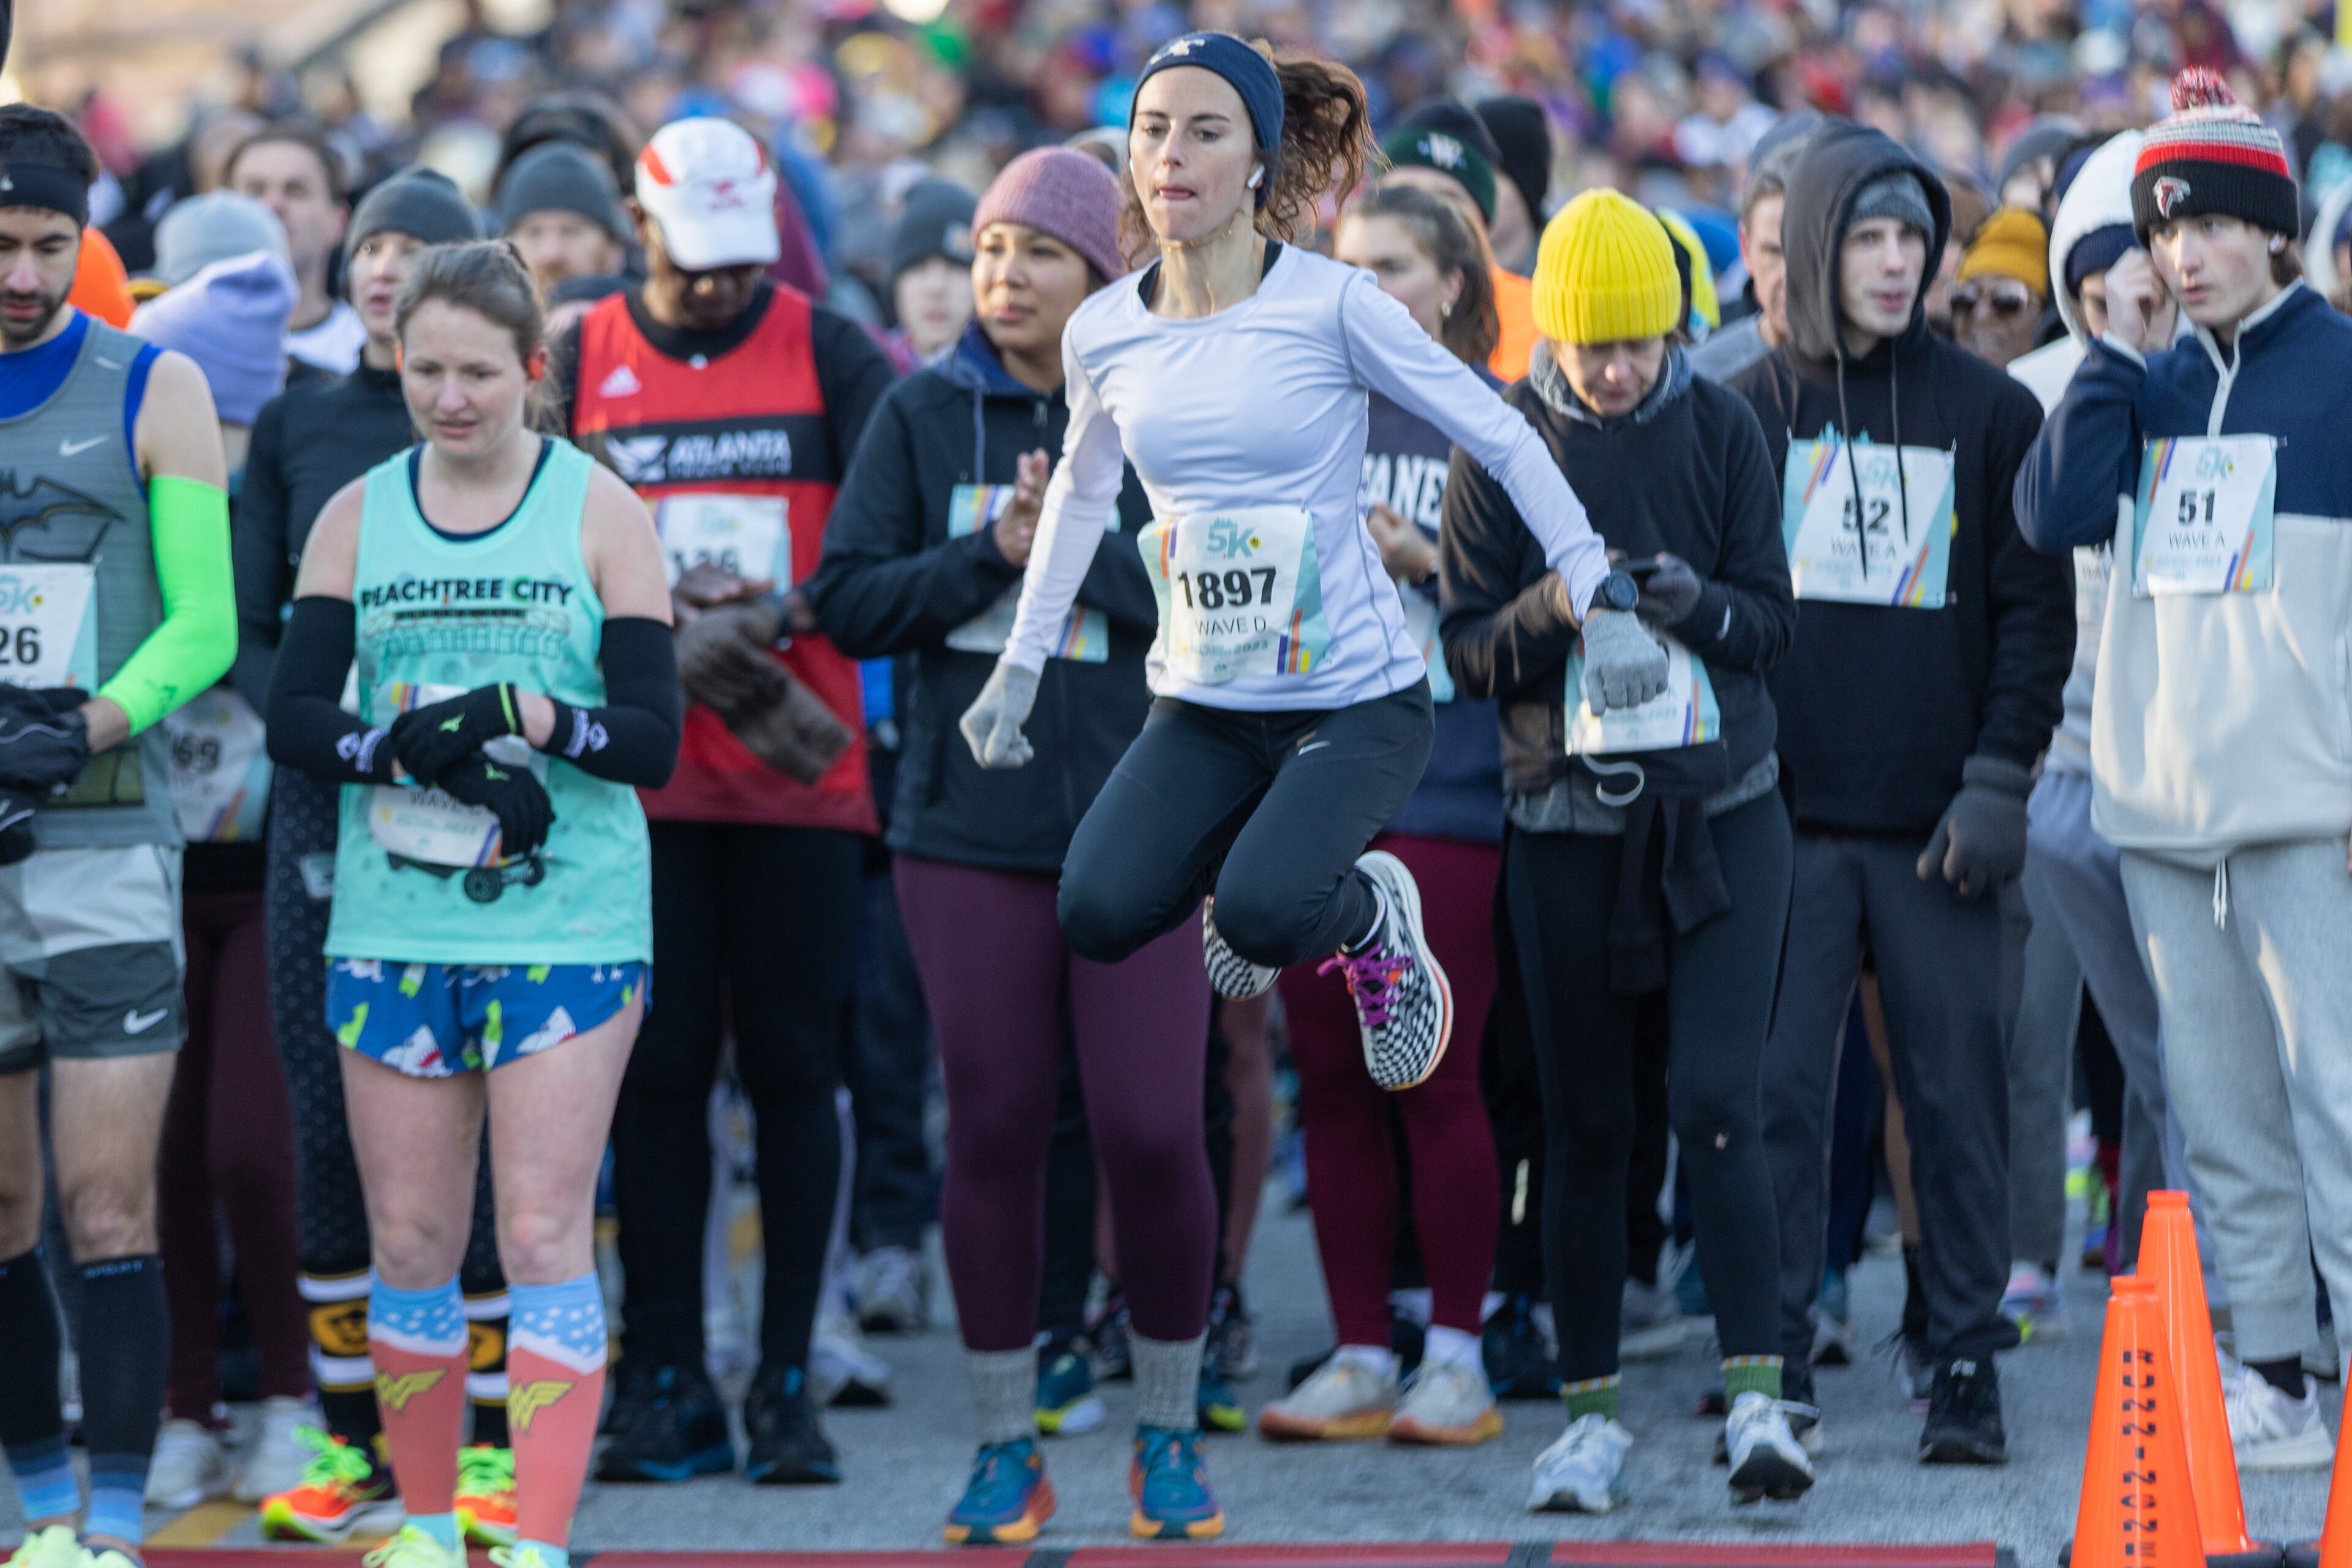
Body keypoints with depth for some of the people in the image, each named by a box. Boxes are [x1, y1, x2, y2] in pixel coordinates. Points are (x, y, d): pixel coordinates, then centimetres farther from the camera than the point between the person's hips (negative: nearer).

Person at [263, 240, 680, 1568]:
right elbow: (292, 715, 1)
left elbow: (655, 737, -4)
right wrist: (409, 748, -16)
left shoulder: (600, 510, 0)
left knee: (545, 1234, -8)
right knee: (410, 1242, 7)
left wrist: (538, 717, -21)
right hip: (393, 927, 3)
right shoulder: (360, 515, 7)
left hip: (569, 924, -3)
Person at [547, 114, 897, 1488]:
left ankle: (789, 1385, 6)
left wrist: (787, 612, -18)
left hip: (803, 770, -1)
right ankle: (664, 1385, 7)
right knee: (657, 1074, 1)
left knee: (794, 1068, 1)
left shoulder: (830, 358, 5)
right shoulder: (578, 365, 8)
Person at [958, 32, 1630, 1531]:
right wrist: (1022, 664, 18)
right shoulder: (1107, 334, 3)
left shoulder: (1331, 306, -10)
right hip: (1202, 709, 4)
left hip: (1358, 701, -4)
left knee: (1263, 908, -31)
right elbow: (1080, 494, 21)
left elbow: (1501, 436, -4)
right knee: (1096, 915, -23)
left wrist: (1602, 599, -7)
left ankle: (1372, 908, 9)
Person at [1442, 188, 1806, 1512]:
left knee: (1718, 1103, -13)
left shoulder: (1721, 430, 2)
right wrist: (1547, 610, -20)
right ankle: (1593, 1414, 13)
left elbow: (1775, 620, 3)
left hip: (1722, 808, -1)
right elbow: (1468, 646, 1)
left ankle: (1759, 1397, -14)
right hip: (1569, 818, 1)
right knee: (1588, 1126, 5)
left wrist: (1697, 604, -19)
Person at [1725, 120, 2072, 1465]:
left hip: (1936, 823, 0)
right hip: (1788, 816, 0)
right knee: (1777, 1091, -3)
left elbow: (2035, 609, 4)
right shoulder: (1744, 414, 7)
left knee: (1960, 1095, 0)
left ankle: (1967, 1365, 6)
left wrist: (1998, 781, -4)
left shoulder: (1990, 413, 6)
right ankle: (1773, 1365, 2)